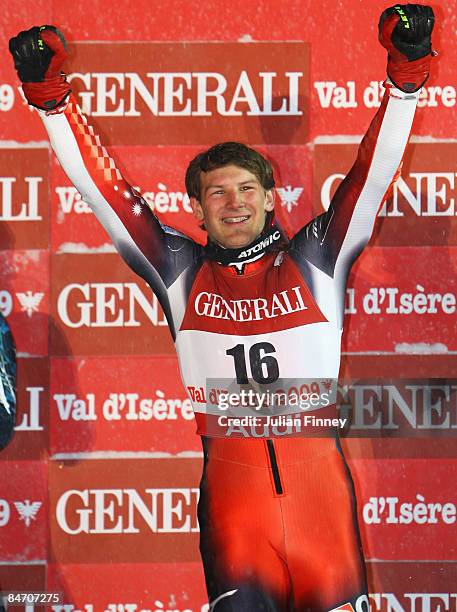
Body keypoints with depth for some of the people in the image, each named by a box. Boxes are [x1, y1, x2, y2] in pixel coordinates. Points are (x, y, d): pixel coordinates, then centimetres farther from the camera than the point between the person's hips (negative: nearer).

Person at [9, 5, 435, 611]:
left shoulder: (315, 259, 13)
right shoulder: (180, 270, 14)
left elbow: (373, 173, 8)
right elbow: (103, 186, 14)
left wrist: (406, 73, -2)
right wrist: (51, 95, 9)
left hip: (316, 471, 0)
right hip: (231, 479, 0)